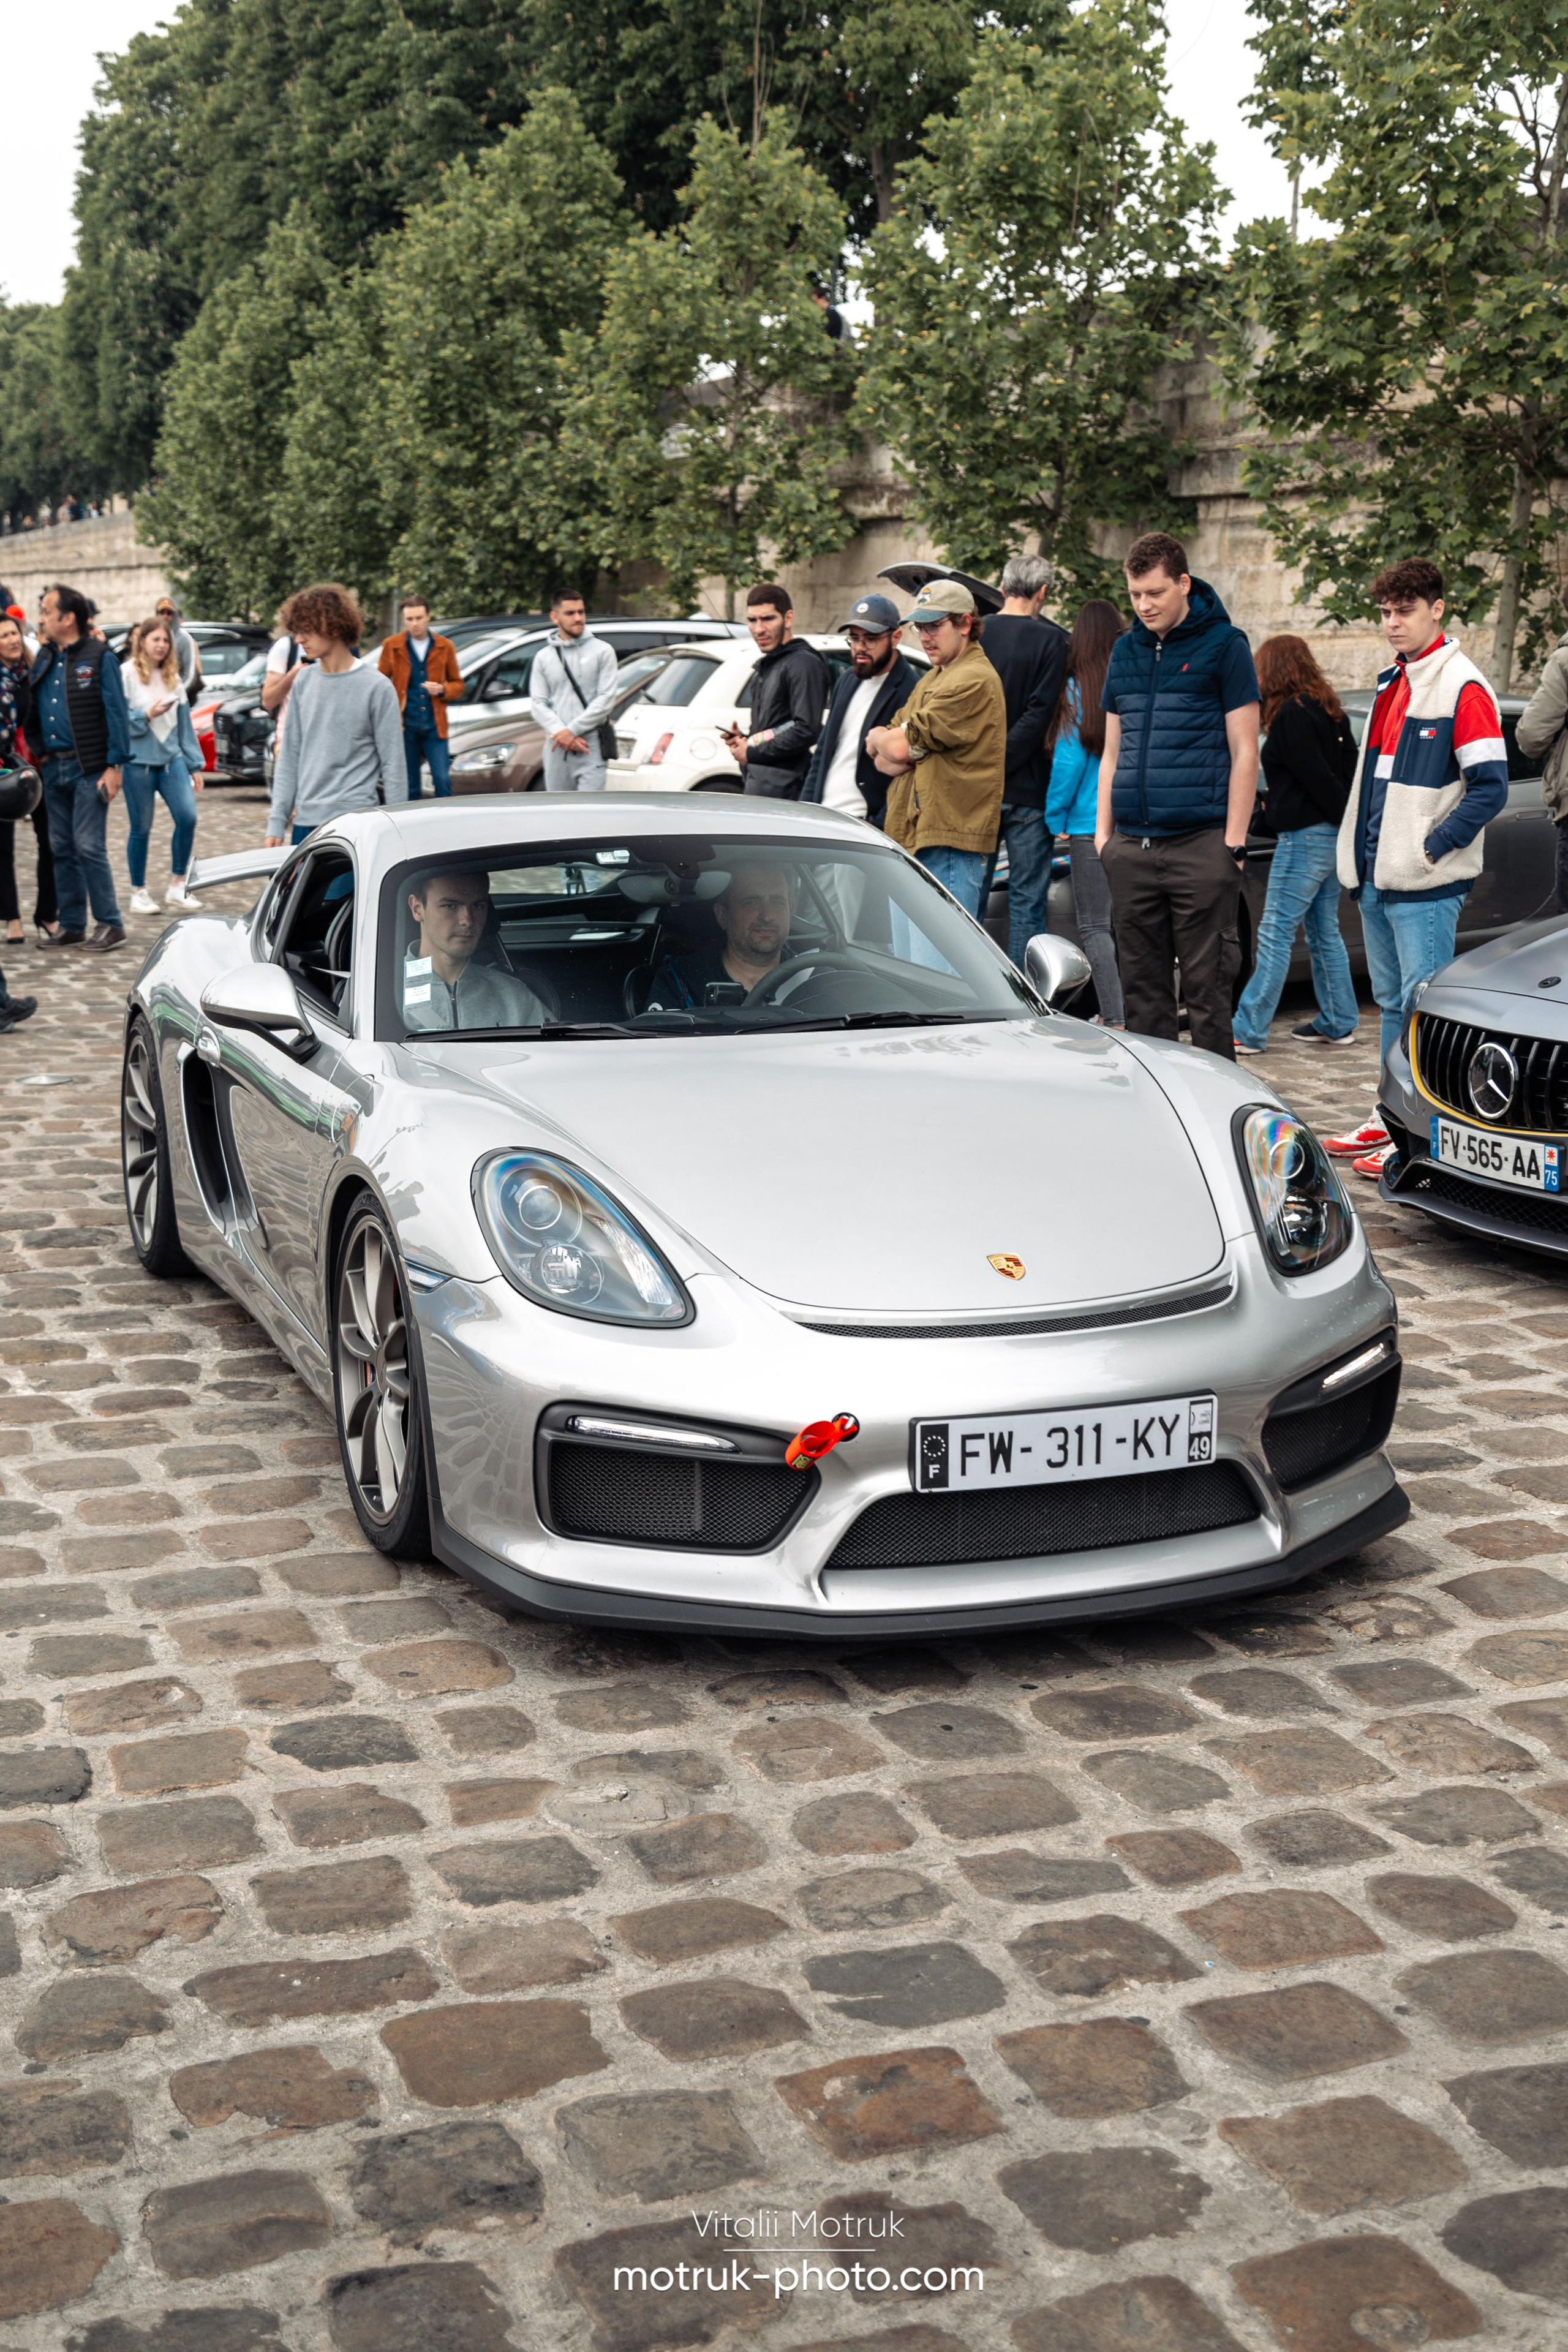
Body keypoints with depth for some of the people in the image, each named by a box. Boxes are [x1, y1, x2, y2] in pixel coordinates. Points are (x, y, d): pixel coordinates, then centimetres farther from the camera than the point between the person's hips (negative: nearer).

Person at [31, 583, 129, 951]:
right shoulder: (44, 659, 13)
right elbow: (33, 711, 16)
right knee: (62, 848, 8)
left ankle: (110, 924, -1)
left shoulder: (99, 657, -5)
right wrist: (37, 755, 5)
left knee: (88, 846, -9)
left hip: (89, 768, -7)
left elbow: (116, 712, -9)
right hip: (53, 767, 7)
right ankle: (72, 926, 15)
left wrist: (115, 766, -14)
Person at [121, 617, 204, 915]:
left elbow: (185, 723, 15)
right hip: (139, 761, -4)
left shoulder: (172, 677, 13)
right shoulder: (127, 673, -4)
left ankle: (177, 886, 4)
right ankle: (139, 893, 14)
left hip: (172, 757, 4)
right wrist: (147, 715, -18)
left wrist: (194, 765, 13)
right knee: (141, 829, 1)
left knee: (187, 817, -10)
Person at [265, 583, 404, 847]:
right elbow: (290, 756, 14)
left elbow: (393, 764, -5)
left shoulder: (377, 688, -6)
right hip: (305, 822, 5)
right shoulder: (303, 683, 11)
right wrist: (277, 821, 9)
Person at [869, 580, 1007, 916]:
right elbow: (882, 758, 16)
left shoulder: (974, 680, -11)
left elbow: (899, 746, -15)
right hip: (910, 838, 10)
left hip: (949, 844, -10)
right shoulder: (930, 680, 22)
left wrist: (879, 739, 7)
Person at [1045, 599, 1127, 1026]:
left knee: (1095, 927, -3)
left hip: (1090, 824, -5)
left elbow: (1069, 760, -8)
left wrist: (1055, 818, 3)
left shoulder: (1078, 689, -8)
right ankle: (1131, 1015, 19)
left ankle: (1115, 1020, -10)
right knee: (1124, 922, 15)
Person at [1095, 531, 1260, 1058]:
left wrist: (1234, 842, -8)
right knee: (1142, 989, 7)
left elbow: (1244, 753, -2)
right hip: (1131, 850, 5)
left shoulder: (1223, 644, 1)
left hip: (1200, 845, -5)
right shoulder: (1126, 650, 16)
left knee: (1205, 989, -4)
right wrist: (1103, 833, 12)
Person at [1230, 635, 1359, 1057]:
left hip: (1305, 837, -10)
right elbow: (1349, 768, 12)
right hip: (1333, 834, 10)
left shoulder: (1291, 714, -14)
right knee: (1324, 932, 15)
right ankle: (1338, 1023, 20)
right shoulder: (1328, 710, 14)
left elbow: (1316, 776, -17)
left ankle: (1249, 1030, -8)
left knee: (1275, 933, -8)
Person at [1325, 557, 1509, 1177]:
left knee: (1424, 1007, -6)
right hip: (1377, 880, 8)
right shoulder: (1391, 684, 16)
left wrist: (1431, 848, -18)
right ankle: (1390, 1120, 22)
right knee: (1392, 1003, 14)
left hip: (1425, 885, -8)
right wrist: (1361, 857, 15)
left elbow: (1490, 787, -15)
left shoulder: (1462, 687, -10)